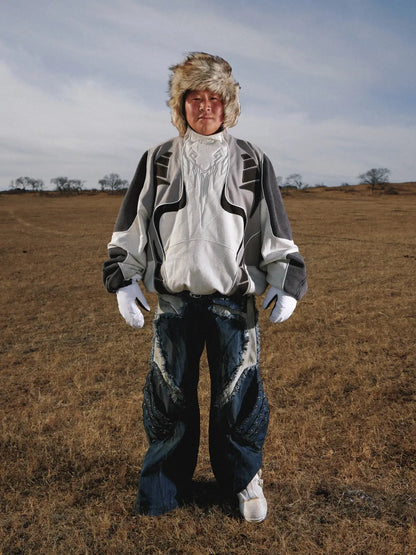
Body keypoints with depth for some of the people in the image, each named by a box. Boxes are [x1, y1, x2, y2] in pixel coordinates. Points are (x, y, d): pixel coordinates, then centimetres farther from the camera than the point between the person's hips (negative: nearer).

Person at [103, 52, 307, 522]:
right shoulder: (157, 161, 8)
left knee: (238, 395, 7)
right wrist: (123, 279, 1)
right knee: (169, 395, 9)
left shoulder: (252, 162, 6)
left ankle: (243, 480, 32)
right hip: (173, 301, 1)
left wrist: (288, 283, -2)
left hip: (234, 301, 0)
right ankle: (165, 483, 32)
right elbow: (131, 226, 9)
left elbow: (275, 231, 7)